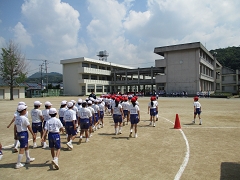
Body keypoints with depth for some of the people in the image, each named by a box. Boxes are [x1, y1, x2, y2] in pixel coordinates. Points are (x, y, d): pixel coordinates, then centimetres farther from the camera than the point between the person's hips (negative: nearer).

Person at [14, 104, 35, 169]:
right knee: (22, 149, 1)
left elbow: (15, 126, 8)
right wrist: (33, 134, -5)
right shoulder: (25, 118, -19)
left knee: (26, 146, 23)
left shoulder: (17, 117, 2)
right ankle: (18, 164, 6)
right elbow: (29, 127, -14)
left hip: (19, 133, 8)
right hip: (24, 133, -8)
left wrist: (15, 134, 18)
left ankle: (28, 159, 38)